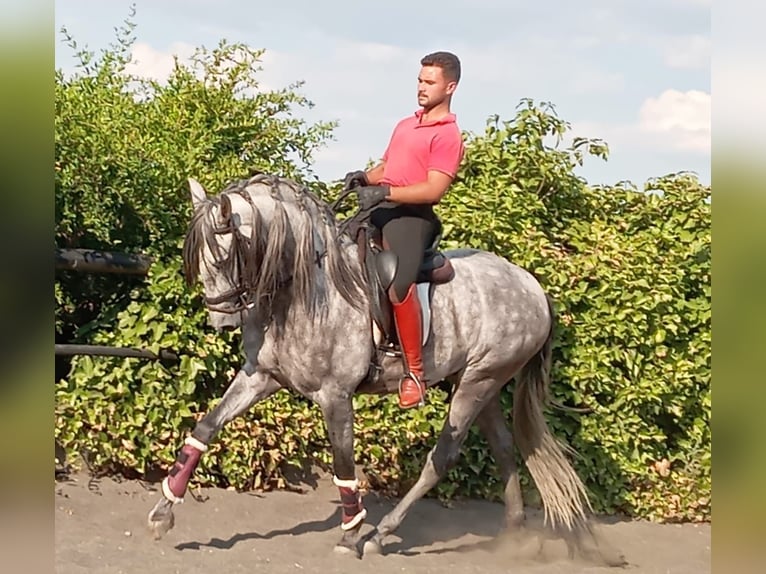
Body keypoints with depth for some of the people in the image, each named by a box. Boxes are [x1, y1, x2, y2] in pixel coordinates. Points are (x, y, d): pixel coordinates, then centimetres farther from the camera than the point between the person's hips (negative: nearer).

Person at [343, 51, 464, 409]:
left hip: (412, 215, -9)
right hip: (379, 209, 9)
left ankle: (415, 373, -22)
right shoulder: (405, 125, 22)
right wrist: (365, 178, 4)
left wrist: (385, 192, -23)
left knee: (398, 285, -29)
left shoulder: (448, 135, -5)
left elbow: (434, 190, -16)